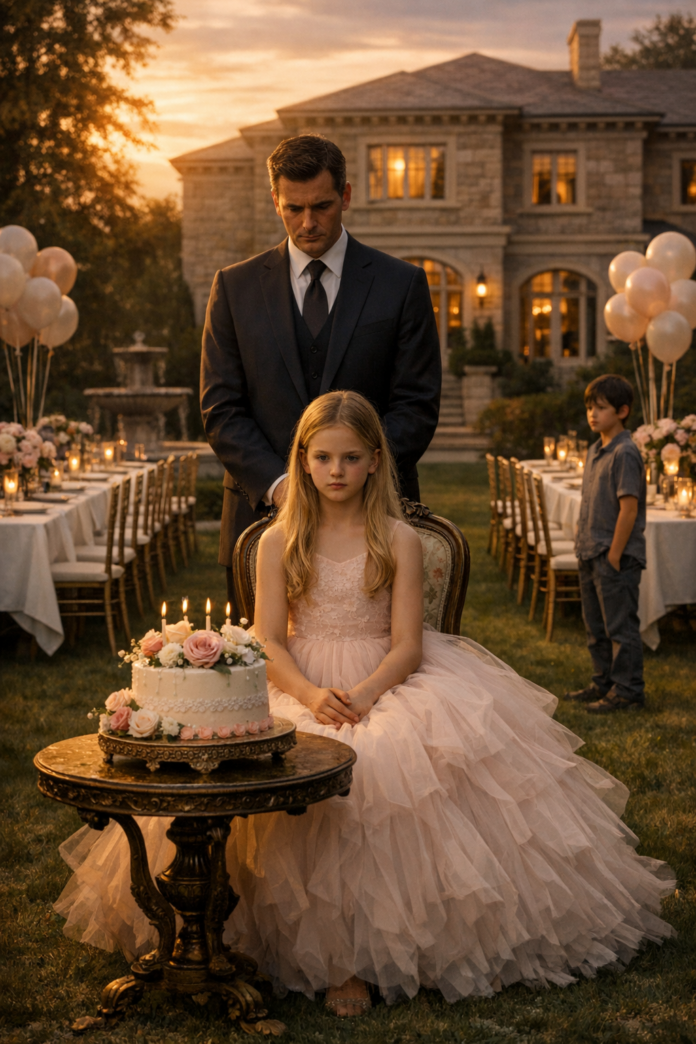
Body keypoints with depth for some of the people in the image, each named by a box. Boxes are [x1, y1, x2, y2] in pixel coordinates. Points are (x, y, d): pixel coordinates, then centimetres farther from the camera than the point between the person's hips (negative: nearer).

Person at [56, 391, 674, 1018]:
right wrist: (312, 695, -19)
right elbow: (269, 643, -1)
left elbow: (407, 646, -4)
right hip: (300, 687, 1)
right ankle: (339, 958, -20)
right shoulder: (279, 542, 5)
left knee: (390, 764, -31)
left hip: (388, 685, 0)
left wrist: (364, 695, -22)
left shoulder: (399, 541, 2)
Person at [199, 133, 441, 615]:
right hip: (267, 510, 1)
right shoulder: (235, 287, 9)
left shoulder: (403, 284, 5)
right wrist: (277, 483, -12)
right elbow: (222, 410, 4)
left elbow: (417, 407, 1)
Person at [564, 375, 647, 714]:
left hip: (616, 557, -9)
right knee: (596, 626, 17)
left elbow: (629, 508, -20)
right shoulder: (595, 450, 12)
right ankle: (603, 683, 28)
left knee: (621, 626, -1)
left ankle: (628, 690, 8)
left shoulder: (625, 453, -16)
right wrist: (584, 545, 13)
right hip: (591, 554, 9)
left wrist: (614, 556, -19)